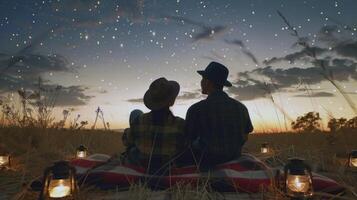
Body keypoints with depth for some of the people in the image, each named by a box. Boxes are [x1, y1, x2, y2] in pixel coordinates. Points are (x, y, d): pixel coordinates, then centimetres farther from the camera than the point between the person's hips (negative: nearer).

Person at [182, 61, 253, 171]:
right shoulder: (241, 107, -5)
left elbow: (188, 141, -4)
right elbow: (245, 138, 7)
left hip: (206, 162, -4)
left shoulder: (196, 109, -17)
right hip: (234, 159, 4)